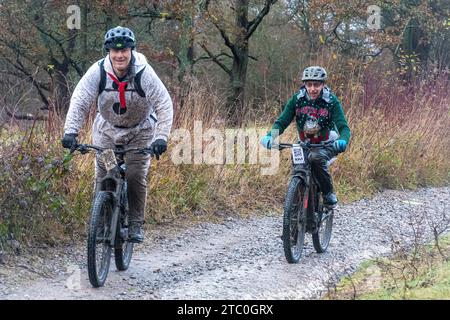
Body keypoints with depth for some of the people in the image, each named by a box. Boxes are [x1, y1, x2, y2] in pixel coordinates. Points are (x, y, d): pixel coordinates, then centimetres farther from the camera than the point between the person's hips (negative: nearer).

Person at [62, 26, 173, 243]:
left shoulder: (144, 73, -26)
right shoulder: (98, 71, -22)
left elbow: (164, 105, -28)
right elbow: (79, 101, -25)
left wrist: (162, 137, -39)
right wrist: (70, 131, -37)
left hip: (140, 131, -2)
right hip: (107, 129, 2)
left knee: (136, 176, -11)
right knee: (103, 176, -4)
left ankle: (135, 225, 3)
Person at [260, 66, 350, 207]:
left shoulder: (331, 101, -15)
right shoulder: (297, 99, -9)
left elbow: (343, 127, -22)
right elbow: (282, 121, -12)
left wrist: (343, 141, -46)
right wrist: (270, 136, -33)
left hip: (327, 144, -3)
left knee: (315, 157, -34)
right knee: (297, 172, -17)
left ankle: (329, 193, -18)